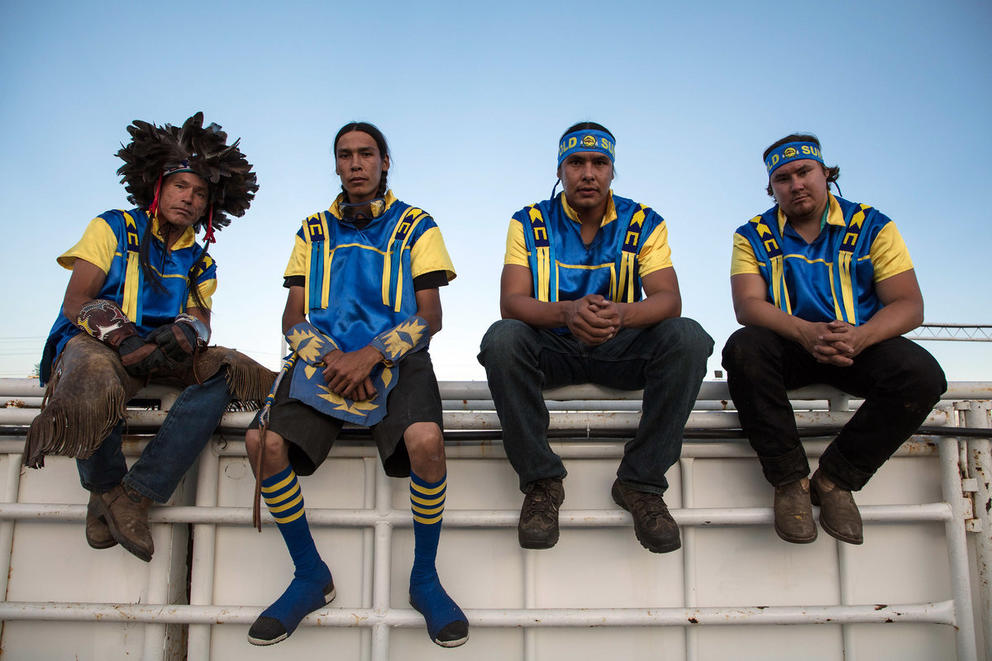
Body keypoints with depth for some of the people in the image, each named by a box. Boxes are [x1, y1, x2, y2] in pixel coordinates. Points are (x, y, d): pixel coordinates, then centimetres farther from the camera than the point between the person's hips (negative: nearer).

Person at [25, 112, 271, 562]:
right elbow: (75, 302, -4)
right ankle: (103, 487, -8)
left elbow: (200, 317, 5)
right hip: (91, 345, -4)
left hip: (161, 357, 5)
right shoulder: (113, 229, 6)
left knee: (222, 370, -25)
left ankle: (136, 493, -25)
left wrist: (187, 331, -22)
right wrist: (123, 339, -22)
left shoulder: (200, 263, 19)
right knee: (95, 383, -40)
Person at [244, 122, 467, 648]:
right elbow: (294, 318, 13)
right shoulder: (314, 231, 19)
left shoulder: (416, 227, 12)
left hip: (396, 359, -2)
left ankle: (424, 576, -8)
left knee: (425, 440, -33)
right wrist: (329, 357, -10)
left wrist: (370, 355, -14)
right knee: (263, 441, -24)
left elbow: (430, 317, 2)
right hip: (325, 360, 3)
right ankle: (310, 575, -2)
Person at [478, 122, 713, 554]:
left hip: (621, 349, 1)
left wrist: (622, 314, -37)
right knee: (502, 339, -32)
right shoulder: (529, 223, 0)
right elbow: (511, 302, -13)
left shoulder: (643, 223, 1)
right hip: (553, 348, -1)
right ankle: (541, 482, -18)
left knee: (687, 337, -27)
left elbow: (669, 299, -12)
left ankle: (640, 482, -16)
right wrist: (567, 312, -36)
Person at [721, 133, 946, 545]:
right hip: (789, 348, 0)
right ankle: (790, 480, -19)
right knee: (743, 348, -33)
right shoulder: (754, 236, 4)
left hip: (861, 346, 1)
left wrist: (859, 337, -27)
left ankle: (835, 479, -11)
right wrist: (806, 332, -31)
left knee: (921, 375, -28)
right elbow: (747, 306, -11)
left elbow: (909, 306, -4)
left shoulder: (872, 227, 4)